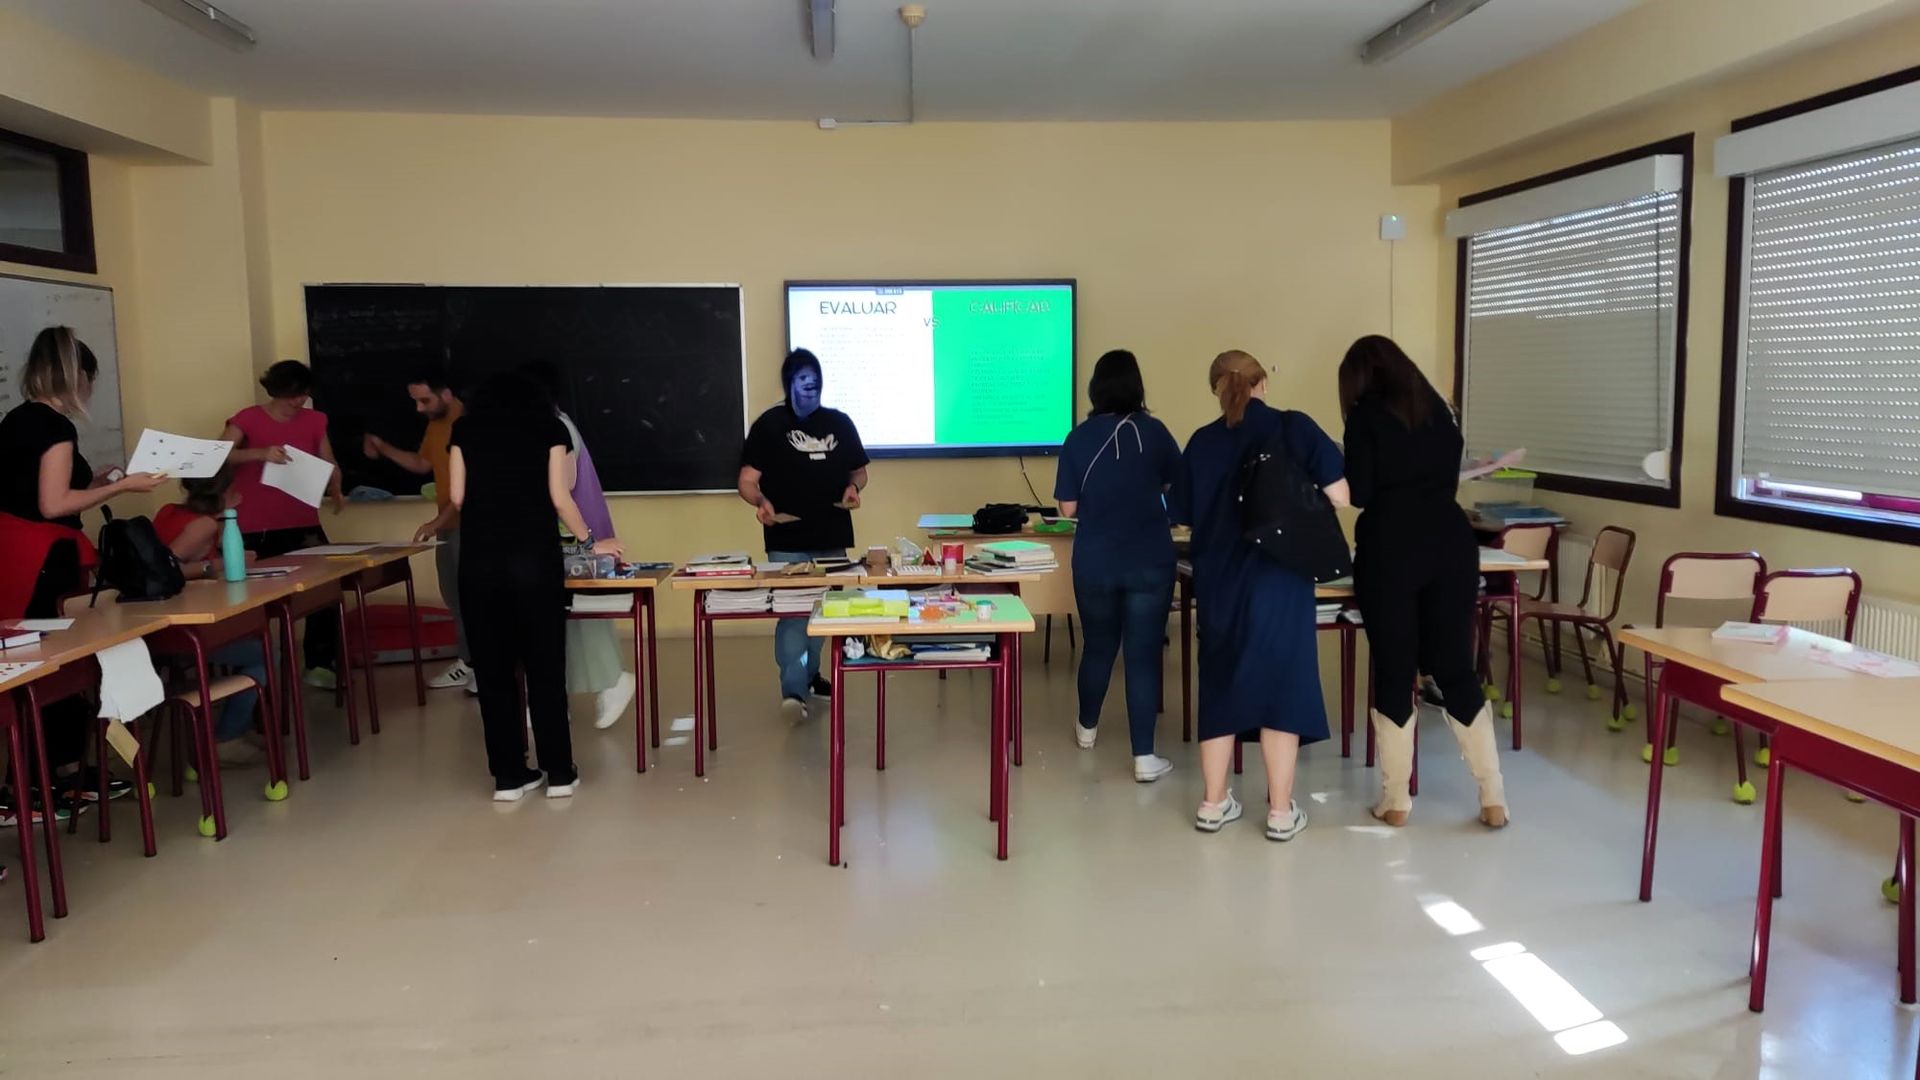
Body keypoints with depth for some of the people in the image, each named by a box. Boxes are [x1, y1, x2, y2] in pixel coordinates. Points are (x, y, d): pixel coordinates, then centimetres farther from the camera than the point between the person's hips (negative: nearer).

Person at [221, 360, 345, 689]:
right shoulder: (248, 419, -5)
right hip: (257, 529, -4)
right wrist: (260, 453, -32)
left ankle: (321, 664, 4)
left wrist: (335, 491, -8)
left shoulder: (314, 420, 8)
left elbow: (330, 463, 12)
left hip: (303, 525, 4)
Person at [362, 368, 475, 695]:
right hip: (448, 524, 9)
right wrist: (383, 448, 11)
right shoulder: (434, 424, 10)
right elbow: (423, 464, 24)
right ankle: (467, 661, 20)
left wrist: (436, 522, -24)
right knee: (453, 594, 12)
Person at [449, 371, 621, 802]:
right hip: (534, 556, -1)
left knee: (493, 667, 8)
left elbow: (457, 497, 9)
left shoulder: (465, 429, 13)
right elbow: (559, 499, 2)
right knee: (545, 665, 5)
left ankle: (509, 775, 12)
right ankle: (559, 773, 10)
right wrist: (592, 542, 15)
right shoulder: (549, 428, 8)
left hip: (480, 559, 2)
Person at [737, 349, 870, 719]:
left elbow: (858, 471, 18)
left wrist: (854, 487, -5)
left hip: (832, 538, 5)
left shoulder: (839, 422, 9)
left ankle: (809, 674, 33)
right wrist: (760, 502, -27)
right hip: (787, 540, -5)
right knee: (791, 610, -13)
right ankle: (793, 690, -16)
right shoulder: (769, 424, -2)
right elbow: (747, 480, -6)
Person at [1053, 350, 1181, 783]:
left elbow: (1068, 507, -3)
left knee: (1097, 646, 19)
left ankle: (1087, 728, 40)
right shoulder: (1153, 431, -6)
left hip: (1095, 564, 2)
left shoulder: (1079, 438, -5)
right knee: (1143, 652, 1)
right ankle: (1144, 757, 0)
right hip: (1150, 563, -1)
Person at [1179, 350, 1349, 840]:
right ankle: (1281, 811, 11)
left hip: (1218, 580, 3)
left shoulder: (1202, 442, 4)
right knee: (1281, 681, 6)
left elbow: (1188, 513, 9)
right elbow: (1339, 498, -8)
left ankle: (1214, 804, 19)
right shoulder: (1295, 427, -4)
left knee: (1220, 681, 13)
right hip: (1278, 579, -3)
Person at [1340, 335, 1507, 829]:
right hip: (1451, 542, 4)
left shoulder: (1366, 415, 0)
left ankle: (1395, 800, 9)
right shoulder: (1437, 409, 14)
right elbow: (1449, 477, 20)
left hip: (1390, 548, -4)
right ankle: (1494, 799, 9)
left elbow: (1358, 492, -6)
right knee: (1456, 668, 9)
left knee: (1393, 671, 3)